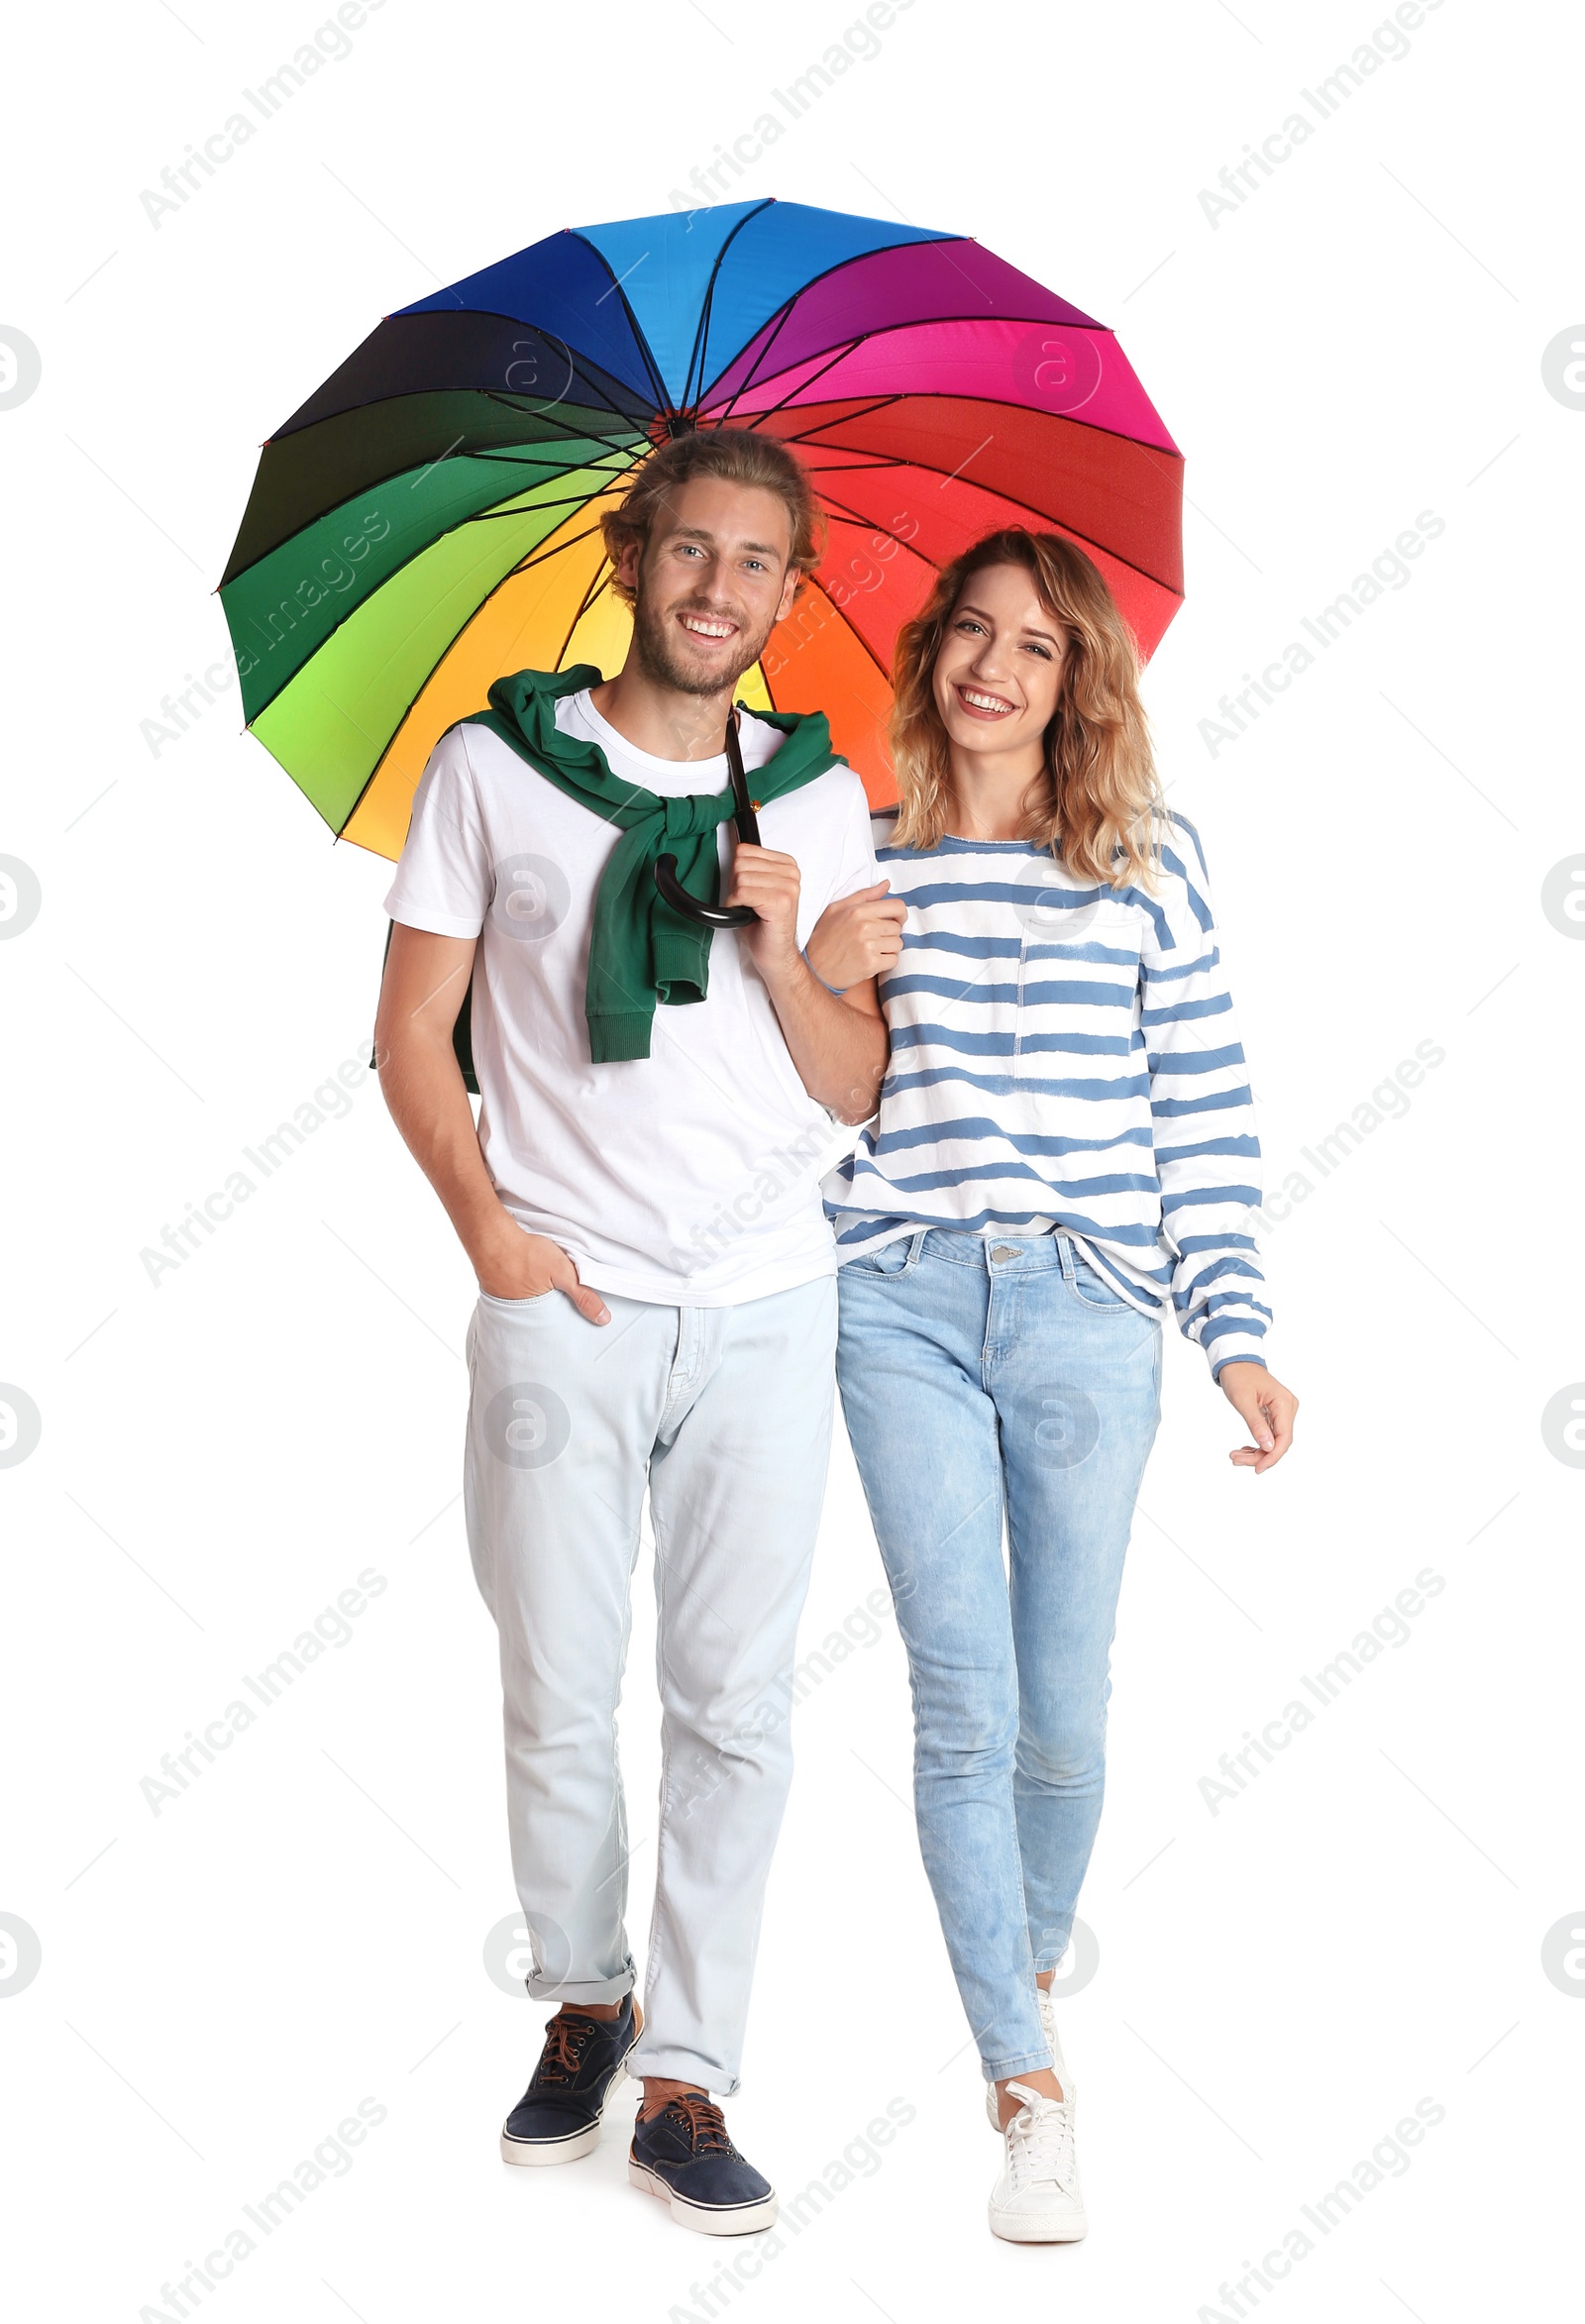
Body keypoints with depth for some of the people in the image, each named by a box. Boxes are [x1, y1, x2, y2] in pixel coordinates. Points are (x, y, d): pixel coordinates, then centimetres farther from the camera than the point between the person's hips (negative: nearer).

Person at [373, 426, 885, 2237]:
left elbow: (855, 1089, 9)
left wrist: (781, 953, -8)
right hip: (562, 1305, -1)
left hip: (764, 1306, 2)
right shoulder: (494, 766, 4)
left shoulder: (820, 798, 9)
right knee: (558, 1696, 4)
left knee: (736, 1702, 1)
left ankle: (685, 2081, 12)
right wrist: (488, 1224, -7)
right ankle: (584, 2002, 28)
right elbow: (412, 1033, 5)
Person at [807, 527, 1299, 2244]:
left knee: (1063, 1704, 5)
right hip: (904, 1297, 0)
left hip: (1087, 1305, 0)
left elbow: (1203, 1108, 6)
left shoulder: (1152, 860, 6)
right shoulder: (861, 852, 8)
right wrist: (814, 979, -8)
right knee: (965, 1699, -5)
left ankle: (1030, 1957, 35)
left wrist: (1238, 1331, 1)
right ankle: (1029, 2087, 3)